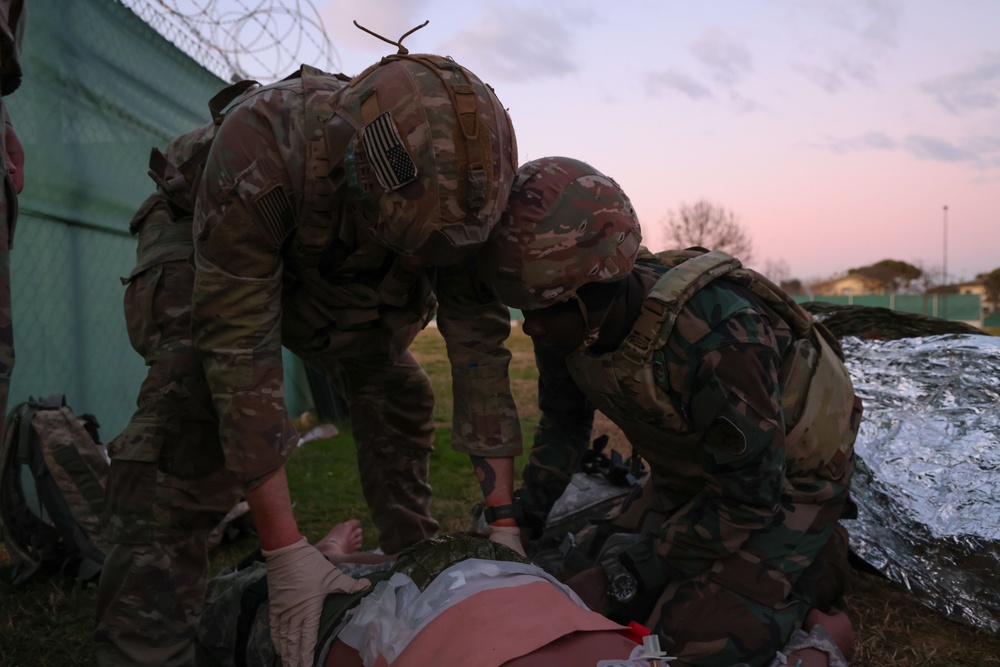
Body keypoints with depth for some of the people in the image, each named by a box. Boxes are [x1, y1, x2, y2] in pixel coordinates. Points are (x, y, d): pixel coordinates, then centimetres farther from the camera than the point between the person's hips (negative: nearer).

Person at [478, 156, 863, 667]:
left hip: (787, 478, -7)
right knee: (611, 592, 5)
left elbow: (750, 497, -27)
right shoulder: (569, 322, -17)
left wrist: (654, 556, -18)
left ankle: (817, 558, 7)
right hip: (697, 471, 7)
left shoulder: (720, 336, -40)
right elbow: (562, 421, 5)